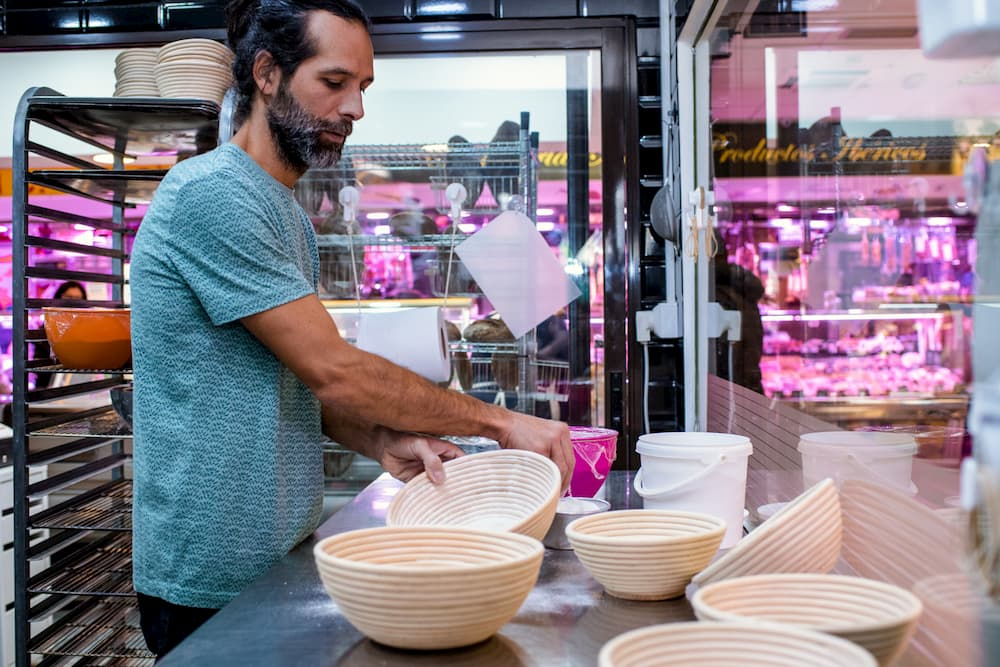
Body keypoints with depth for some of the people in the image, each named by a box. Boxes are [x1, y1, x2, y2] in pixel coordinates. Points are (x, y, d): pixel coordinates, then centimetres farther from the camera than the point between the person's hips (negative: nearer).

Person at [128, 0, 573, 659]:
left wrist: (387, 443, -6)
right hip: (215, 583, -9)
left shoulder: (290, 214, 12)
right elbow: (333, 371, -21)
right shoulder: (211, 192, -19)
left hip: (284, 557, 9)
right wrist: (500, 422, -15)